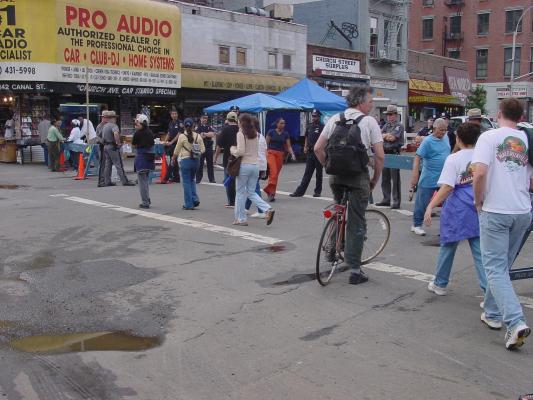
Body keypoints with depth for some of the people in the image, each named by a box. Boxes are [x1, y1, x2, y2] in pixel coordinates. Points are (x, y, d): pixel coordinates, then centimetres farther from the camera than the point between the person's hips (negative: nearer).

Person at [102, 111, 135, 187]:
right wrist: (118, 143, -22)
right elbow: (116, 133, -33)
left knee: (107, 165, 12)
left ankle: (107, 181, 13)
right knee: (118, 165, -8)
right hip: (113, 147, -9)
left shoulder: (104, 126, 15)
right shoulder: (114, 125, -14)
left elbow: (102, 136, 24)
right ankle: (124, 181, -7)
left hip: (105, 146, 9)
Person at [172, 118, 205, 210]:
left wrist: (174, 158, 17)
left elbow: (177, 150, -1)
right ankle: (195, 199, 5)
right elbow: (203, 150, 1)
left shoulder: (182, 136, -8)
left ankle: (189, 204, 6)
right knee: (192, 180, 20)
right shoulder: (198, 136, 0)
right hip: (196, 160, 4)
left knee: (186, 182, 4)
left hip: (186, 160, -4)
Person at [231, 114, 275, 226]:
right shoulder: (256, 134, 10)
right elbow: (257, 150, 14)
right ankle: (267, 209, -7)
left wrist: (233, 150, 2)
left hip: (244, 165, -6)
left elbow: (240, 151, -17)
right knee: (251, 192, 13)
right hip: (255, 165, 6)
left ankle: (240, 218, 12)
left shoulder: (241, 133, -9)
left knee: (240, 192, 7)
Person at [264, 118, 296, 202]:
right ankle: (271, 192, -17)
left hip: (280, 154, 4)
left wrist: (292, 154, -8)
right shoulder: (271, 132, 0)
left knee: (276, 174, 7)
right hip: (271, 153, -4)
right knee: (273, 172, -18)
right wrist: (265, 153, -7)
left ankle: (269, 190, 20)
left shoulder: (286, 134, 7)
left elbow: (288, 146, 7)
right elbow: (266, 143, 1)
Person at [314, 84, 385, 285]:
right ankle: (355, 270, 6)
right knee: (357, 223, 2)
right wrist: (375, 180, 6)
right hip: (358, 177, -4)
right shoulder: (369, 122, -3)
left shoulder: (334, 119, 9)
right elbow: (380, 156, -7)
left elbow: (318, 148, 6)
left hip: (336, 176, 4)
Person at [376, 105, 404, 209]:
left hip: (394, 154, -7)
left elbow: (392, 138, -16)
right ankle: (386, 199, 21)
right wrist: (388, 135, -8)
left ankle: (396, 201, -1)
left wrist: (385, 135, -1)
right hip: (385, 153, 8)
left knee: (395, 179, -5)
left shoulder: (399, 126, -4)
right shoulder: (387, 125, 17)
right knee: (385, 178, 12)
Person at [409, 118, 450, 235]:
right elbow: (417, 158, -20)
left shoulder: (446, 138, 7)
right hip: (429, 180, -6)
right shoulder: (428, 141, -14)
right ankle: (416, 225, 18)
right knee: (422, 203, 3)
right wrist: (415, 176, -29)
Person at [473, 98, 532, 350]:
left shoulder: (489, 137, -7)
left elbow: (480, 173, -19)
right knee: (503, 265, 18)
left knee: (496, 268, -2)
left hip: (495, 211, -5)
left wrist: (478, 201, -5)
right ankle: (493, 312, 29)